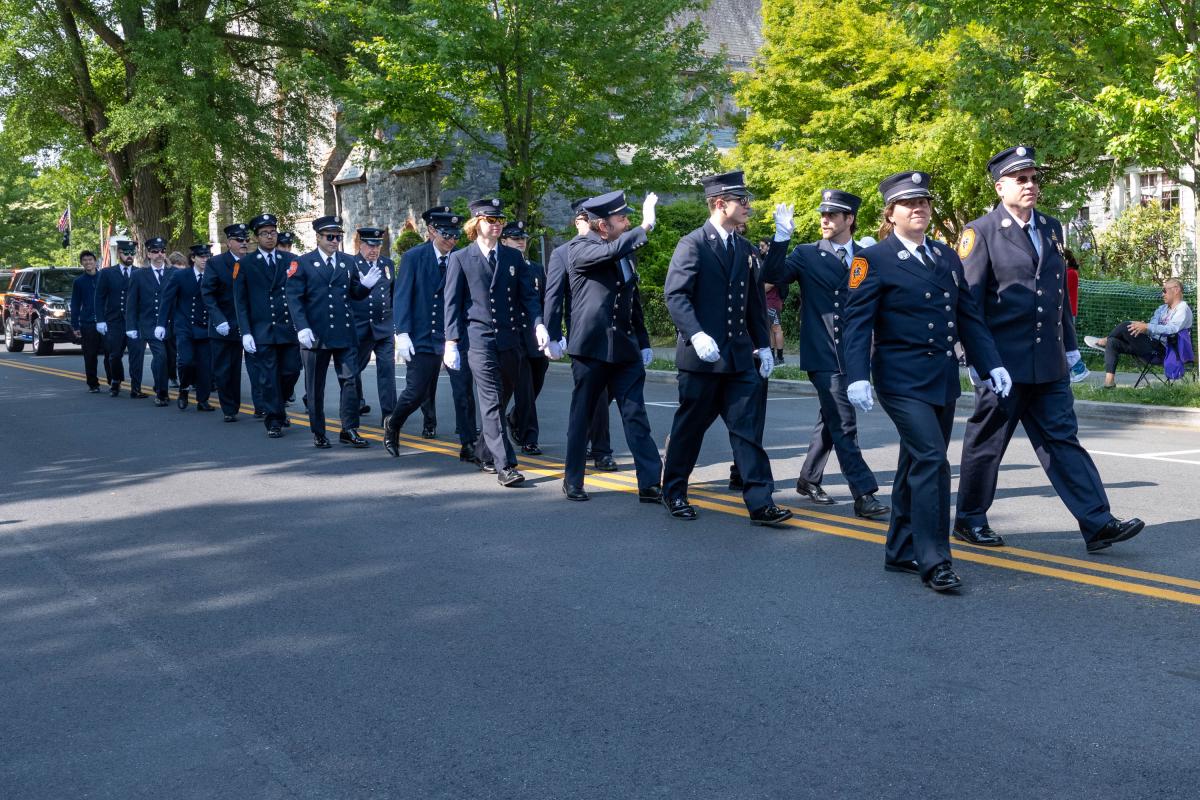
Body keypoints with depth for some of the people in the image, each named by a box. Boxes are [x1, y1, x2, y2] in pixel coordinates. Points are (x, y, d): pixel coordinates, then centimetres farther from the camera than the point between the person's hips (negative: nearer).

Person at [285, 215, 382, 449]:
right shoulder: (302, 263, 0)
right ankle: (318, 433, 16)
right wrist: (302, 328, -18)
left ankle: (349, 430, 6)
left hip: (345, 333, 3)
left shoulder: (348, 263, 11)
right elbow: (294, 299, -6)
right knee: (315, 386, 7)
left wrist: (365, 285, -8)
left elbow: (355, 295, 15)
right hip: (315, 335, -3)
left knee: (349, 381, -1)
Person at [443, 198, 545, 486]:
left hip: (510, 340, 4)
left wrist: (538, 324, -8)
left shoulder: (513, 257, 13)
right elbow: (452, 303, 1)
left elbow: (527, 296, 10)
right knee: (492, 403, -9)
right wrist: (451, 343, -5)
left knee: (500, 399, 12)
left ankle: (486, 453, 29)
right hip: (479, 340, -4)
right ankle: (504, 465, -12)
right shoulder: (460, 259, 4)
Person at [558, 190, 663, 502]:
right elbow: (611, 252, -29)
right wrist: (646, 226, -26)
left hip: (625, 347, 5)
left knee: (636, 417, 0)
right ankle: (573, 480, 21)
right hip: (591, 347, -5)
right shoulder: (579, 248, -7)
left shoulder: (626, 249, 13)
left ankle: (650, 484, -1)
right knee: (582, 416, 6)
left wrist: (643, 342, 18)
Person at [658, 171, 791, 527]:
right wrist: (696, 335, -28)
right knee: (689, 427, 7)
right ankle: (673, 491, 24)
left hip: (741, 356, 5)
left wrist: (763, 345, 12)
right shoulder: (692, 244, -7)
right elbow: (675, 294, -16)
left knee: (748, 430, 0)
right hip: (702, 355, -5)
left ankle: (760, 503, 0)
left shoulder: (746, 249, 13)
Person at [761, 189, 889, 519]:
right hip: (823, 355, -5)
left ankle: (809, 479, 32)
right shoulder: (807, 254, 0)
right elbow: (772, 276, -14)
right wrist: (780, 240, -24)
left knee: (830, 420, 16)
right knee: (844, 425, -8)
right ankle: (864, 494, -7)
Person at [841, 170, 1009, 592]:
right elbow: (857, 323, -10)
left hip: (944, 379, 7)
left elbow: (970, 317, 15)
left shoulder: (947, 257, 14)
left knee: (916, 466, 13)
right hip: (902, 379, -7)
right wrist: (858, 376, -21)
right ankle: (934, 561, -10)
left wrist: (991, 364, 6)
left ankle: (901, 552, 23)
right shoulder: (872, 260, -4)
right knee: (931, 461, -15)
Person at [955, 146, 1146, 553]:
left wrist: (1069, 346, 17)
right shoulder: (980, 232, -6)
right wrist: (978, 359, -13)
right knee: (986, 442, 6)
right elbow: (969, 300, -9)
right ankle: (969, 519, 20)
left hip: (1049, 363, 6)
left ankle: (1097, 524, 3)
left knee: (1063, 439, 5)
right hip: (1004, 362, -6)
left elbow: (1060, 291, 19)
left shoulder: (1051, 227, 14)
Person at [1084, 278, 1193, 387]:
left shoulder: (1183, 309, -5)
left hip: (1161, 350, -9)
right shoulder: (1163, 308, 22)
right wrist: (1143, 328, -13)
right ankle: (1109, 380, -15)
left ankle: (1104, 341, 4)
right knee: (1112, 342, -4)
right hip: (1152, 346, 9)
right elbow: (1152, 327, 11)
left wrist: (1146, 327, -28)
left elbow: (1172, 329, -22)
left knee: (1127, 326, -23)